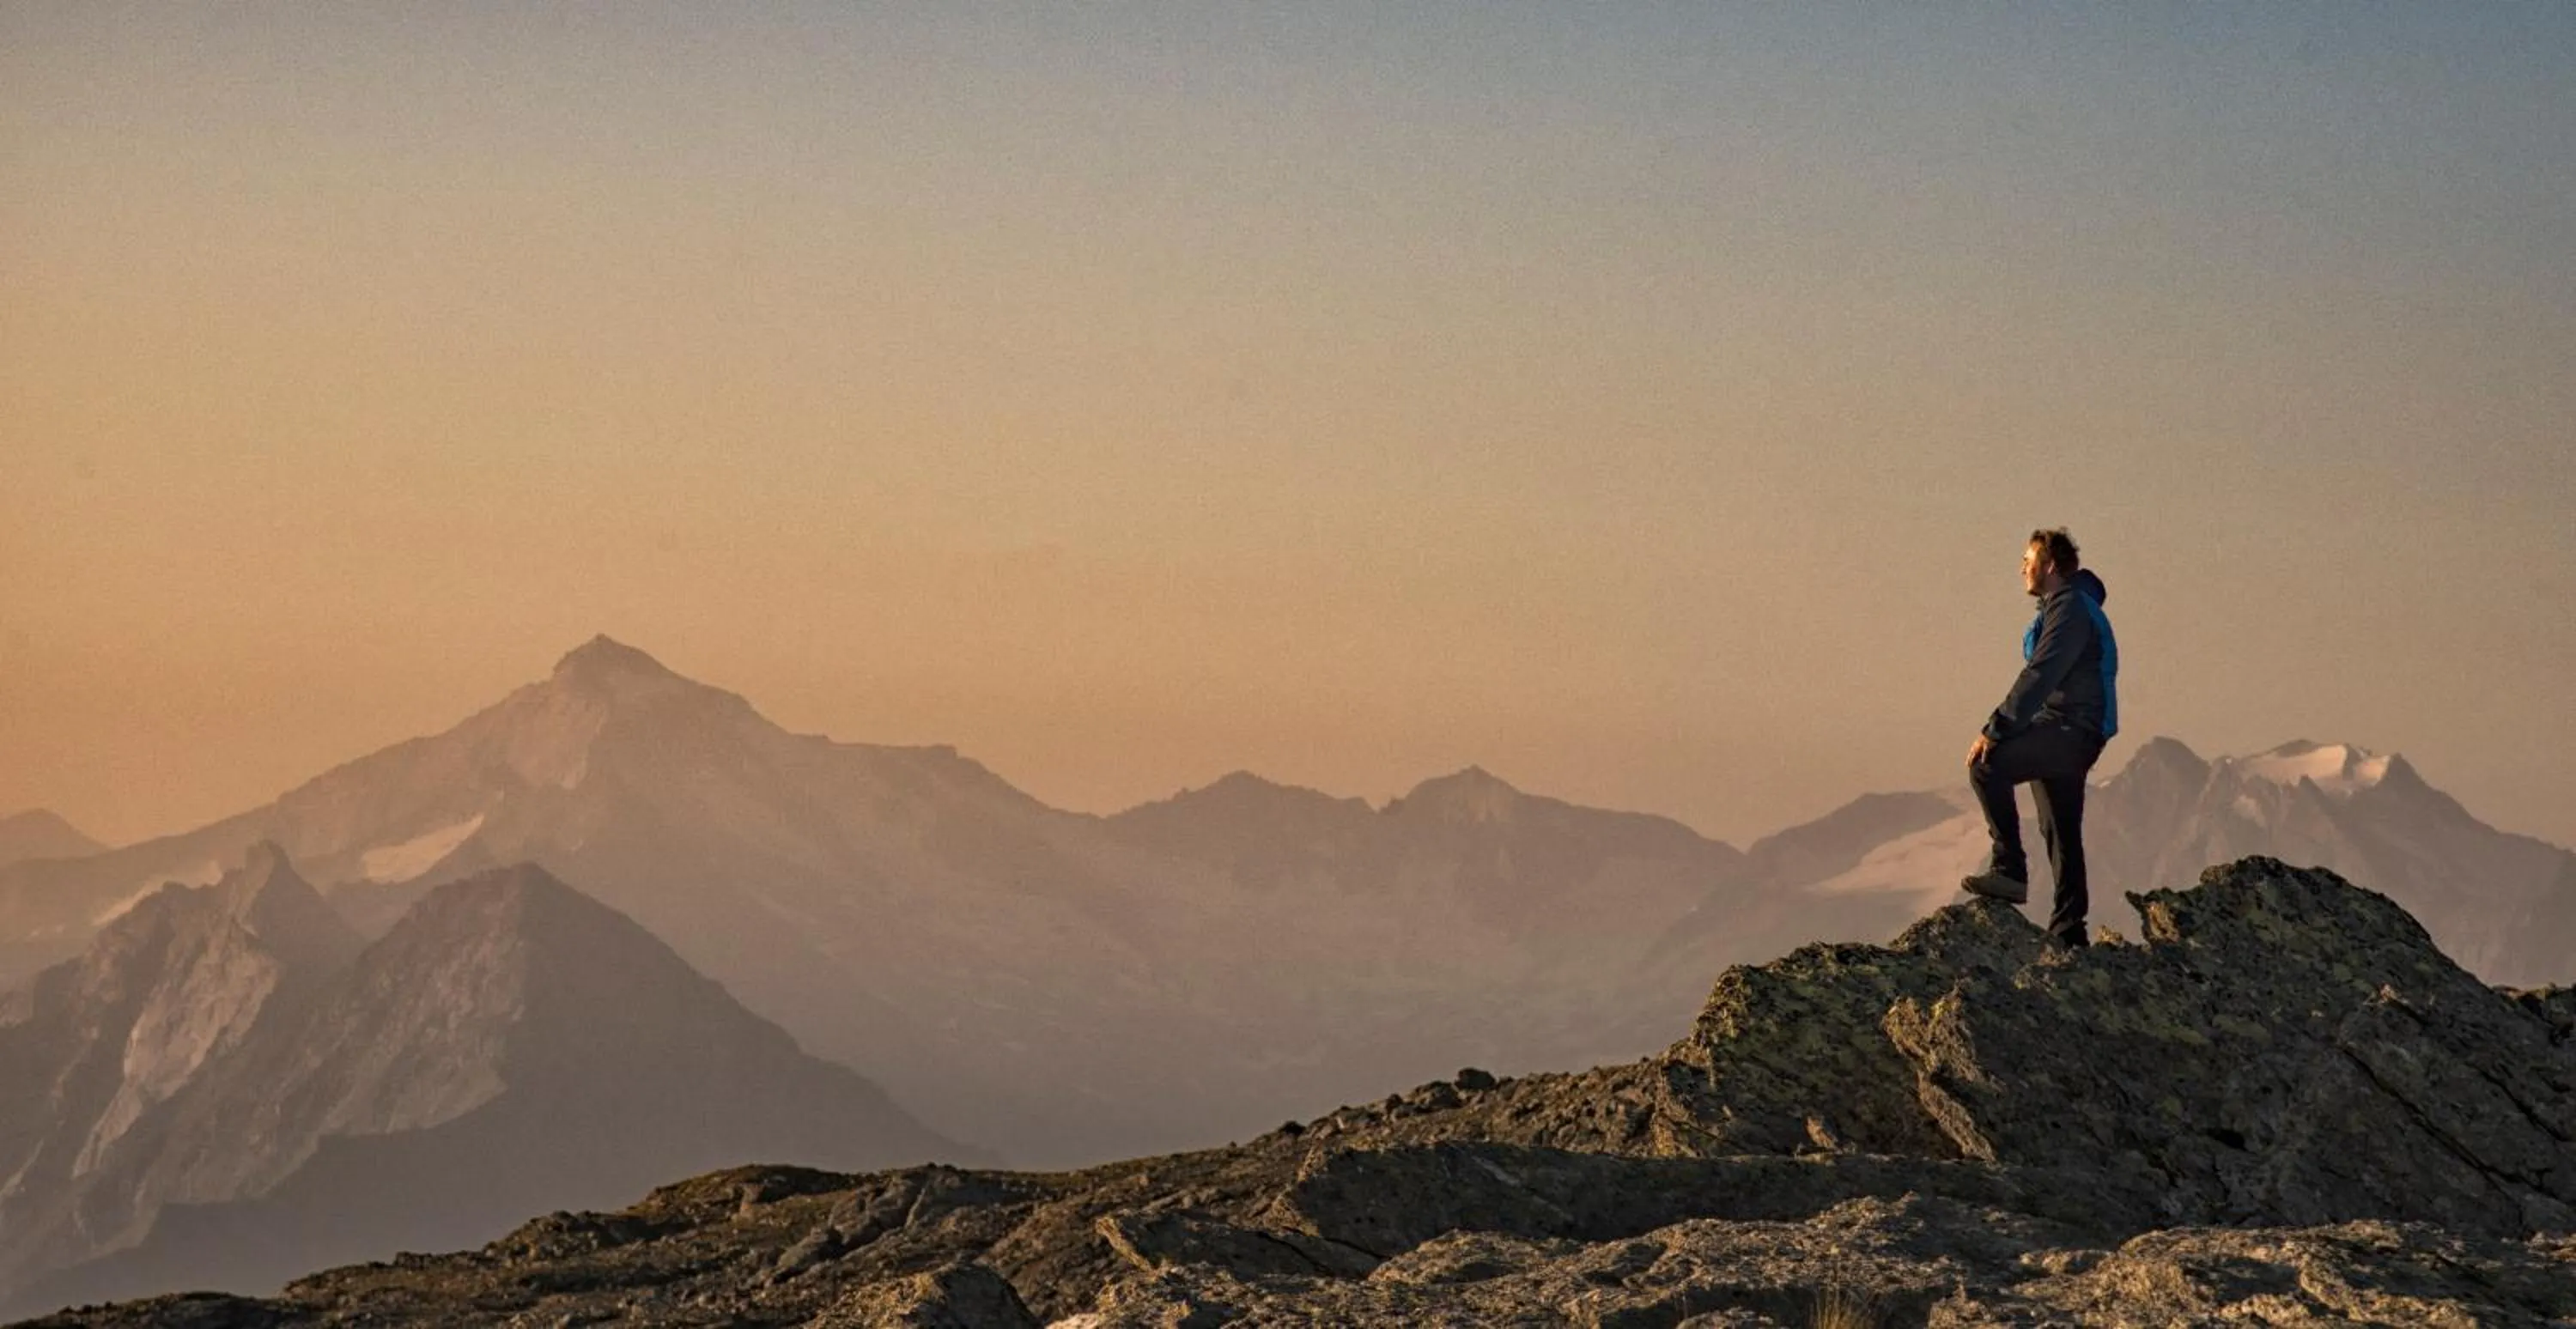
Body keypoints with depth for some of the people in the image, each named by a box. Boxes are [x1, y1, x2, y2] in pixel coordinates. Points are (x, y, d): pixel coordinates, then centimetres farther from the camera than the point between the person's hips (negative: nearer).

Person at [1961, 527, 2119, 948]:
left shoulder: (2070, 609, -12)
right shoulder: (2064, 606, 22)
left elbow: (2039, 677, -21)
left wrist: (1994, 730, -24)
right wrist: (2004, 728, 20)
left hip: (2071, 732, -11)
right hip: (2065, 736, 11)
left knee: (1987, 767, -26)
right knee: (2061, 834, 12)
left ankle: (2009, 869, -27)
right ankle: (2068, 930, 15)